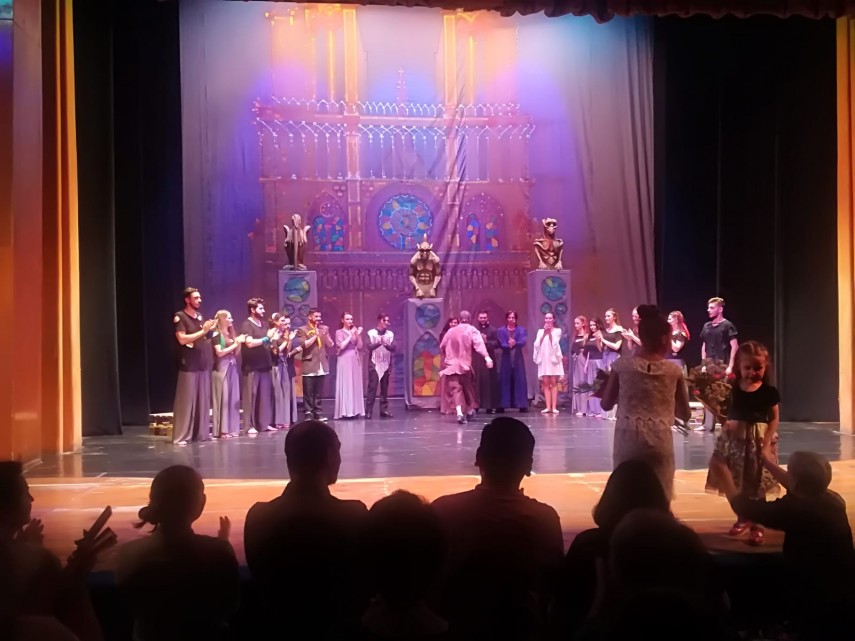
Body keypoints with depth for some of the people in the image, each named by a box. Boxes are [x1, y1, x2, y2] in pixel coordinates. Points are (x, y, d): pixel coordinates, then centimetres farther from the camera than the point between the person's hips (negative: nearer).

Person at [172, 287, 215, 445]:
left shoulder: (200, 316, 16)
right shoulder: (180, 317, -6)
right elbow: (182, 339, -17)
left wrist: (209, 329, 6)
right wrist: (202, 331, -16)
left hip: (203, 364, 7)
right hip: (189, 366, -7)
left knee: (203, 400, 7)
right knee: (186, 401, -7)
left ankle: (202, 433, 14)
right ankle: (181, 436, -3)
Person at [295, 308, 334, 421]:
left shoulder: (324, 328, 12)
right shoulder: (303, 330, -3)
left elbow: (330, 344, 8)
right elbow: (304, 344, -15)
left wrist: (325, 334, -8)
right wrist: (316, 335, -14)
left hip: (322, 364, 5)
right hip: (309, 365, -5)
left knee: (319, 392, 10)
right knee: (308, 392, -2)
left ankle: (317, 413, 16)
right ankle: (308, 413, 3)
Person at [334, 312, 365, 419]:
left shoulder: (354, 332, 14)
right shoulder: (339, 332, -1)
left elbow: (360, 347, 9)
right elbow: (341, 346, -14)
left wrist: (358, 335, -3)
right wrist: (351, 335, -12)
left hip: (355, 361, 6)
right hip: (345, 361, -6)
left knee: (355, 386, 5)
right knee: (346, 385, -7)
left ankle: (354, 410, 9)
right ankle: (345, 411, -7)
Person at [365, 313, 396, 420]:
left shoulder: (390, 334, 7)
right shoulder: (371, 333, -1)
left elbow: (394, 348, 0)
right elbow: (370, 347, -12)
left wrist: (386, 344, -20)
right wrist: (379, 343, -29)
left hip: (386, 364, 3)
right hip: (374, 364, -3)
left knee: (385, 388, 5)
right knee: (372, 387, -7)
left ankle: (384, 410, 10)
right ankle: (368, 411, -6)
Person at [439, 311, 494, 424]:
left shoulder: (451, 331, 9)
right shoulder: (472, 330, -1)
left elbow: (442, 346, 16)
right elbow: (479, 344, -18)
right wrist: (487, 357, -29)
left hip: (451, 364, 1)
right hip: (465, 364, -1)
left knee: (455, 389, -5)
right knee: (468, 387, 18)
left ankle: (459, 413, -24)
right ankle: (470, 410, 31)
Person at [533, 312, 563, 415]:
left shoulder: (557, 330, 4)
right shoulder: (540, 331, 12)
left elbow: (554, 343, -9)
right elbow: (537, 344, -1)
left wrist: (550, 332, -10)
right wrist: (544, 332, -6)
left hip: (554, 358, -3)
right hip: (544, 359, 3)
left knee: (554, 383, -3)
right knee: (546, 383, 0)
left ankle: (554, 407, -4)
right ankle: (548, 407, 1)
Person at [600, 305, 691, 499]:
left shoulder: (622, 365, -2)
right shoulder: (673, 371, 0)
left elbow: (606, 404, 4)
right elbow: (685, 414, 8)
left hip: (628, 441, 0)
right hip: (660, 443, 0)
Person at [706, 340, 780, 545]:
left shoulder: (769, 391, -6)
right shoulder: (731, 388, -2)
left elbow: (774, 419, -3)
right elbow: (724, 412, 7)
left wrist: (766, 444, -10)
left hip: (759, 440, -2)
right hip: (734, 438, 2)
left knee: (757, 484, 2)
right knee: (736, 482, 9)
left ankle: (757, 525, 16)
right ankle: (743, 517, 30)